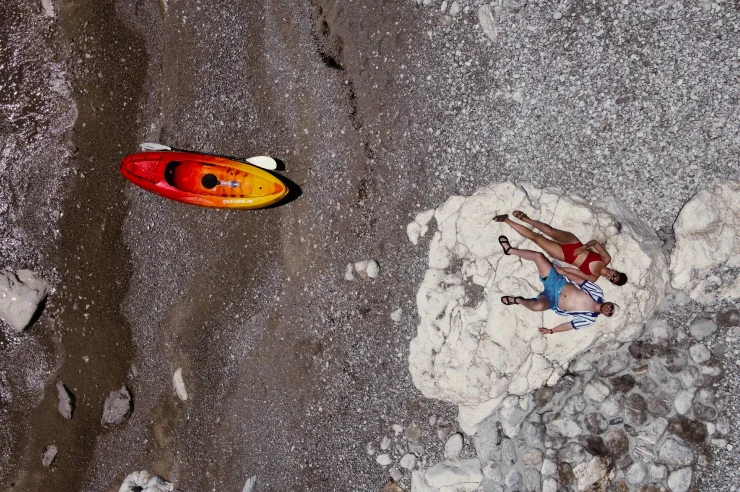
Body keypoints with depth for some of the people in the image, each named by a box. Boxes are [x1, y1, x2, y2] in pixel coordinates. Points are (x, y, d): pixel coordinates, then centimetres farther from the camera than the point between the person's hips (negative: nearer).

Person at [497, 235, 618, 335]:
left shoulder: (590, 319, -11)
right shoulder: (598, 293, -6)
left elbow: (571, 325, -8)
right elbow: (579, 280, 0)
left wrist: (550, 331, -11)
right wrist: (560, 270, 0)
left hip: (552, 301, -4)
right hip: (558, 282, 4)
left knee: (539, 306, -43)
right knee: (538, 256, -16)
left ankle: (518, 300, -8)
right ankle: (510, 250, 8)